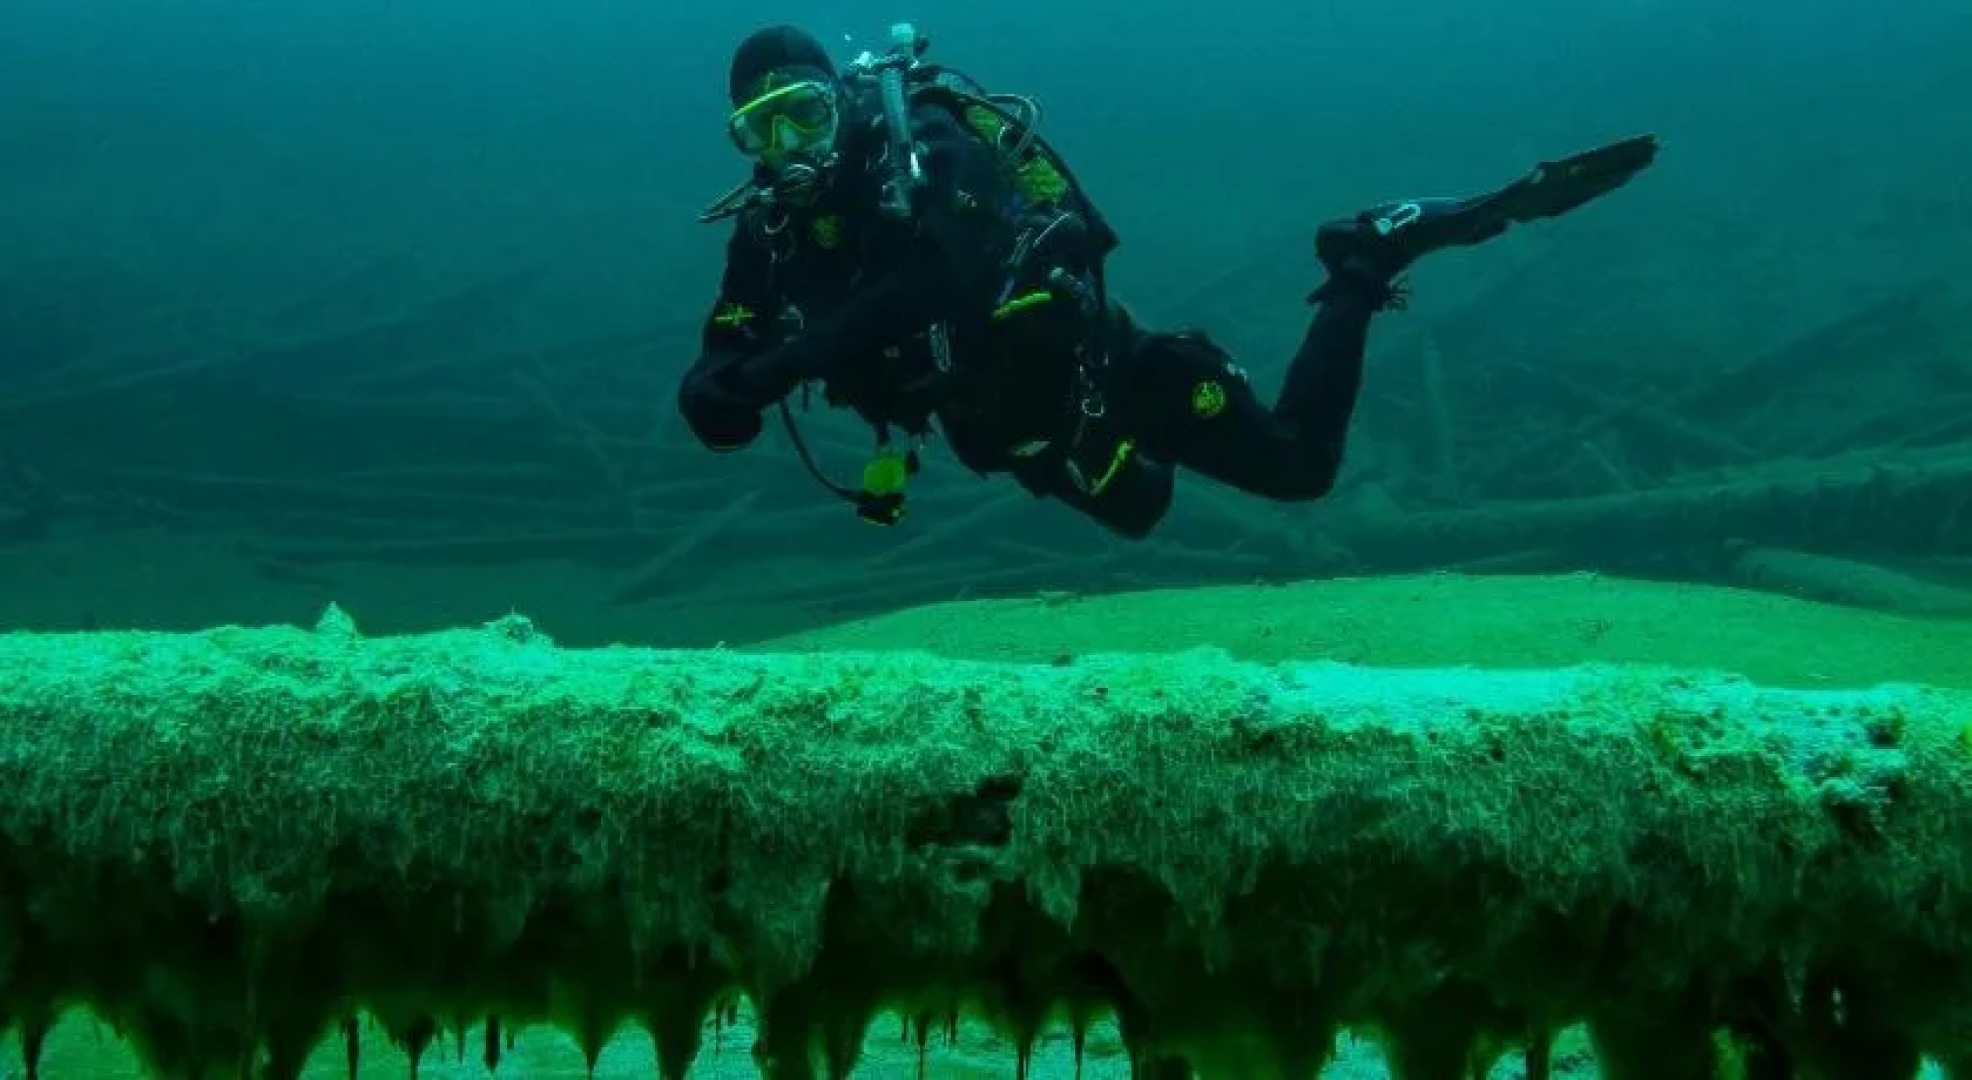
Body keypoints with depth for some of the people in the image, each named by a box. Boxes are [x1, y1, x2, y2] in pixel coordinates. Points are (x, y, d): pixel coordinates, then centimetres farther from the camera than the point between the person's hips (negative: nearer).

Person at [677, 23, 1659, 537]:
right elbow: (726, 371, -8)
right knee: (1135, 510, 31)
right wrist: (714, 393, -33)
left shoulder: (921, 144, -26)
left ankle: (1370, 256, 9)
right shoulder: (767, 233, -8)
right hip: (1002, 423, 7)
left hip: (1080, 358, -7)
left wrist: (794, 357, -48)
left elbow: (946, 277, -44)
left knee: (1297, 466, -6)